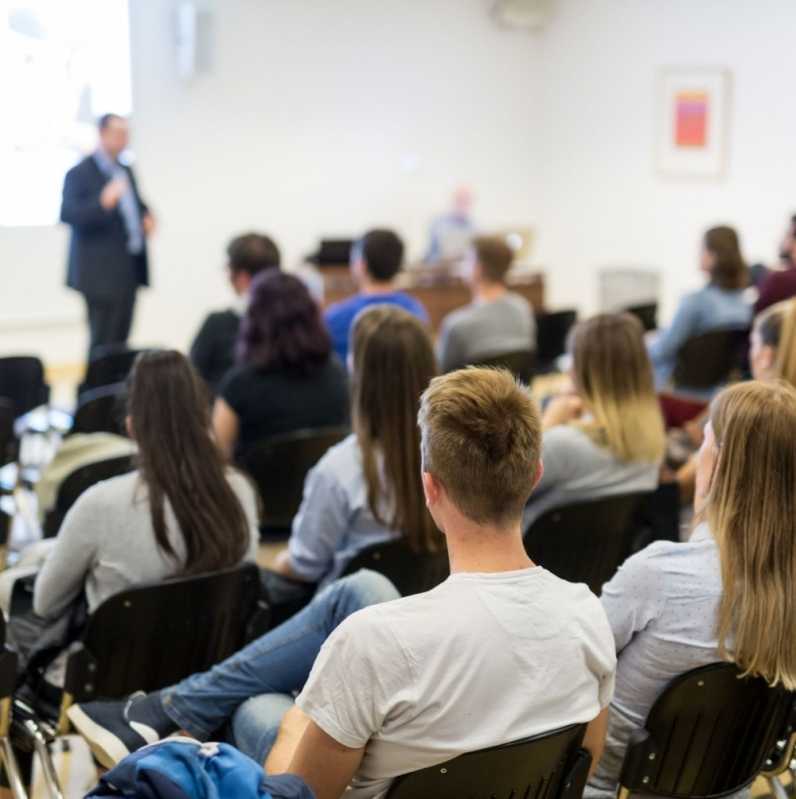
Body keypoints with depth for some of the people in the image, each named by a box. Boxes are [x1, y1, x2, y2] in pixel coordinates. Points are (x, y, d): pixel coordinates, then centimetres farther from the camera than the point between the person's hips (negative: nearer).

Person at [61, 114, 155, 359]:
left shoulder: (126, 170, 15)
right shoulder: (80, 173, -8)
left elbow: (137, 204, 28)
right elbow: (67, 214, -18)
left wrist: (147, 217, 5)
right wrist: (102, 203, -31)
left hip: (129, 268, 8)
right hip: (102, 272, -7)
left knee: (120, 341, 9)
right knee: (103, 344, -8)